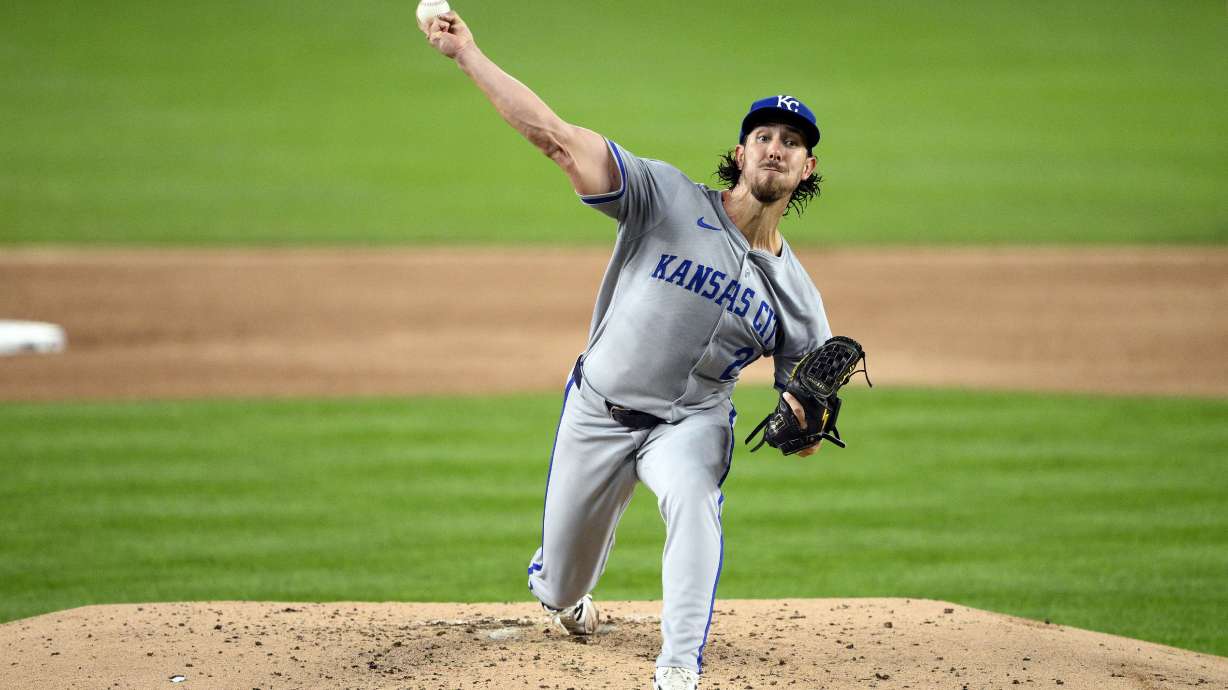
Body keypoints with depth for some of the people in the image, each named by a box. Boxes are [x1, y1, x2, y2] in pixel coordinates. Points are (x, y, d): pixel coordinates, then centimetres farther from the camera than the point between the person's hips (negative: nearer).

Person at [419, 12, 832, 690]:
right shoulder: (668, 199, -12)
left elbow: (802, 436, 0)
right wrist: (467, 55, -25)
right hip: (597, 412, 0)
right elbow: (556, 136, -19)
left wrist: (806, 421, -26)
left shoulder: (798, 297, -5)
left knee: (692, 498, -36)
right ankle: (557, 584, 52)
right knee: (560, 591, 12)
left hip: (692, 420, 0)